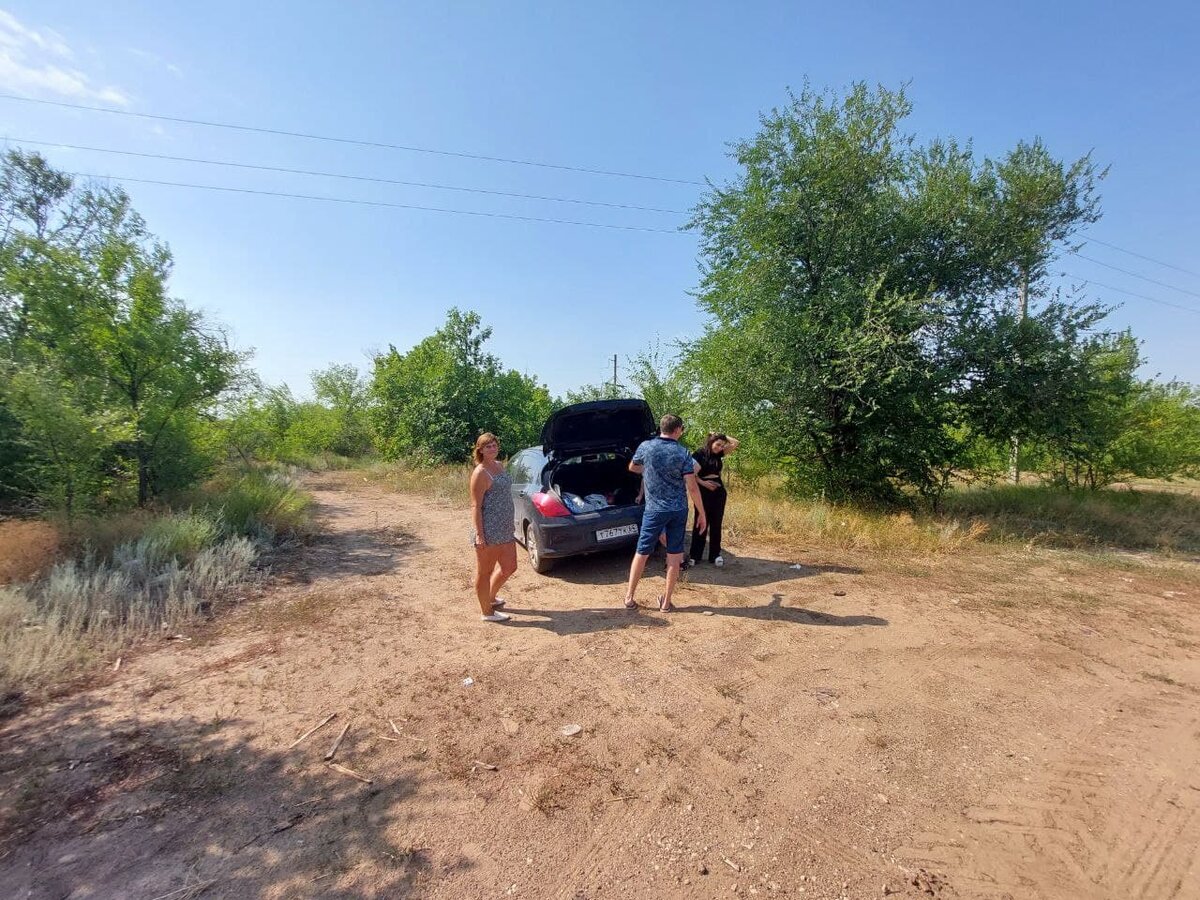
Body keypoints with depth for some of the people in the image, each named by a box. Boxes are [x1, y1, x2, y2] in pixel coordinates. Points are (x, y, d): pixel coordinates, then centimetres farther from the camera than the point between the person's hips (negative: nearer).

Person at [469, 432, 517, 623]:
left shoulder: (500, 465, 11)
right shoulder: (480, 473, -15)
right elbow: (476, 506, -17)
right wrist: (479, 534, -22)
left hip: (505, 530, 9)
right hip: (488, 532, -9)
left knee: (509, 567, 18)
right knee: (484, 572, 7)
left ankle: (490, 597, 40)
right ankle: (487, 612, 21)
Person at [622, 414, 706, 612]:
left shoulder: (646, 447, -4)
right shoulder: (683, 453, -7)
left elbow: (632, 467, 15)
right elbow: (692, 488, -9)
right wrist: (702, 514, -1)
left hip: (655, 509, 0)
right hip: (679, 510, 0)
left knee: (642, 552, 10)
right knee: (674, 555, 9)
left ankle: (629, 598, 16)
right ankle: (666, 602, 15)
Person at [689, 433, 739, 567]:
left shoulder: (719, 454, 7)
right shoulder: (699, 454, -8)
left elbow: (735, 443, 5)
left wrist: (722, 435, 2)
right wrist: (703, 483, -19)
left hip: (718, 491, 5)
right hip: (703, 491, -5)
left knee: (716, 524, 8)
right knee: (700, 523, -1)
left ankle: (715, 555, 16)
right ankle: (695, 556, 7)